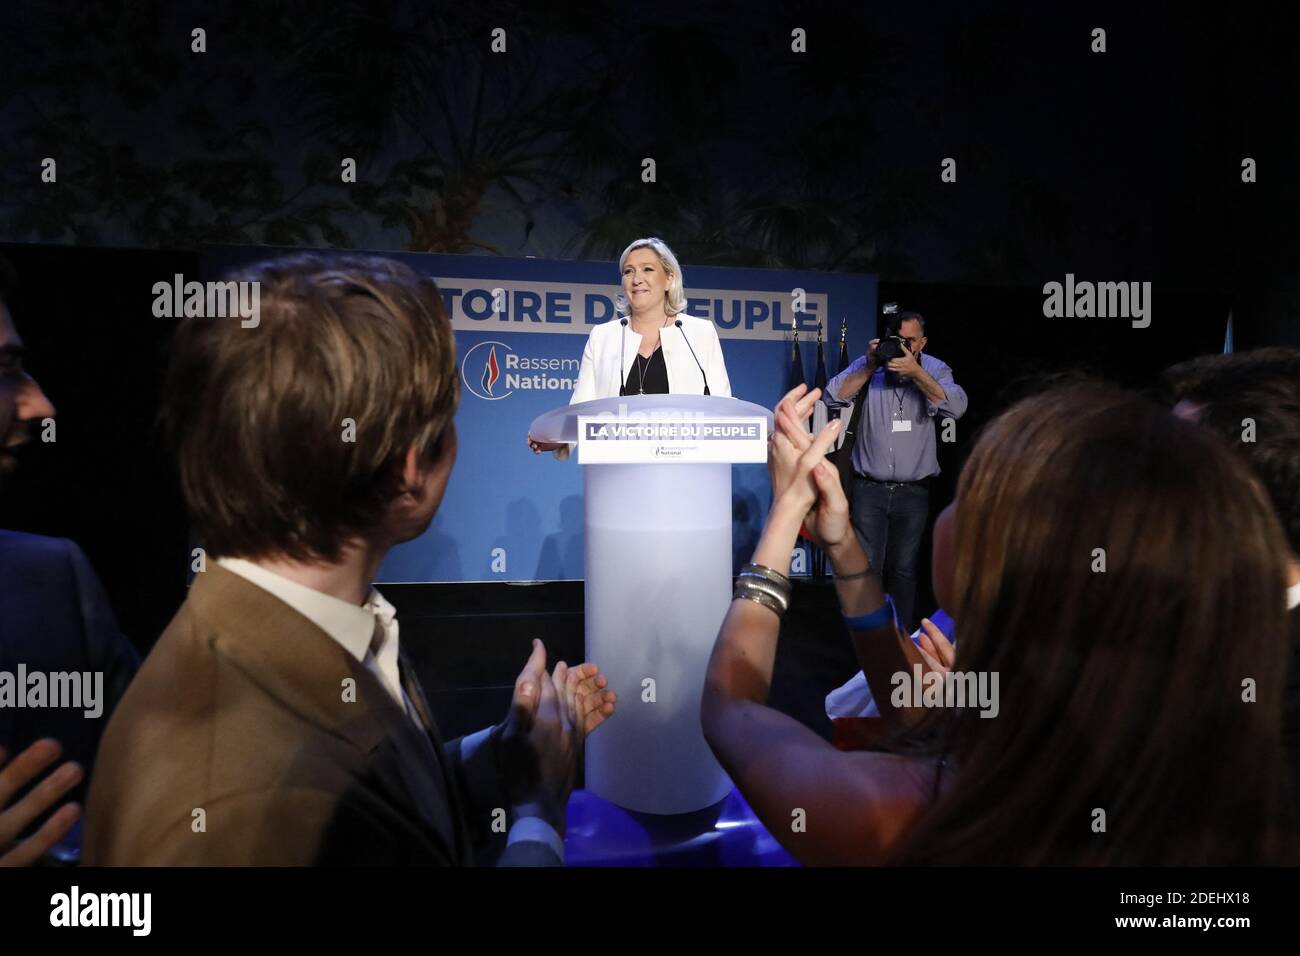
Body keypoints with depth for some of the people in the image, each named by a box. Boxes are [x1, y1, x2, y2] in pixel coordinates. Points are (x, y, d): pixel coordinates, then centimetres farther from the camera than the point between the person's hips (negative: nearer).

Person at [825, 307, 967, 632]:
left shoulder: (935, 370, 2)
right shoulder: (868, 365, 3)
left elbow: (956, 407, -16)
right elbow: (834, 395, -10)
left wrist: (915, 372, -22)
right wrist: (870, 366, -16)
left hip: (913, 492, 1)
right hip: (869, 488, 0)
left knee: (903, 569, 9)